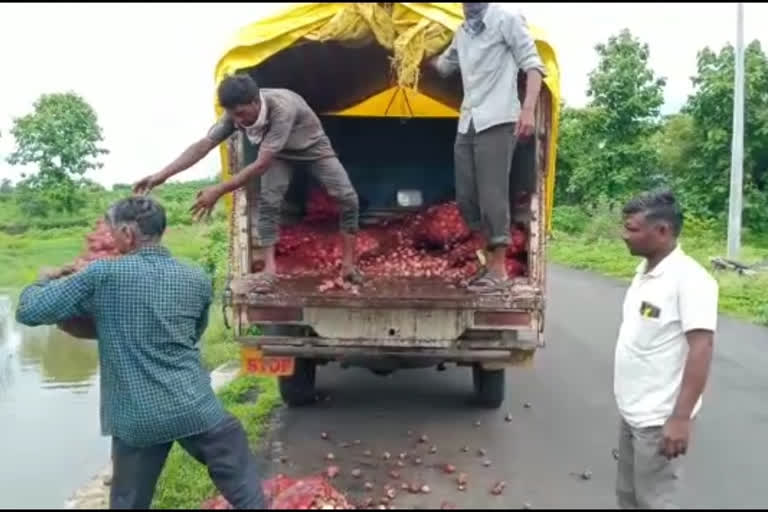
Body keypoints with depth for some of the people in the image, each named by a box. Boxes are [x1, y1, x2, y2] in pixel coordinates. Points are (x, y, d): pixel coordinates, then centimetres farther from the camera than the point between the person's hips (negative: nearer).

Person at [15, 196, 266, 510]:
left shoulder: (102, 276, -7)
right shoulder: (197, 281, 3)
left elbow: (29, 311, -4)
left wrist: (46, 281, 18)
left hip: (136, 420, 0)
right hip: (196, 410, 1)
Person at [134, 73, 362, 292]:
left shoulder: (281, 109, -46)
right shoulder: (236, 113, -28)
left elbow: (261, 165, -46)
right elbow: (203, 145, -29)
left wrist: (219, 191, -46)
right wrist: (163, 174, -39)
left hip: (313, 146, -4)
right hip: (279, 153, 4)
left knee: (347, 197, -13)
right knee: (268, 202, -16)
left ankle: (348, 263, 0)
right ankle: (269, 268, -12)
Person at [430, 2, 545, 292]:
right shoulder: (462, 32, 19)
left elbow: (532, 64, -9)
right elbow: (444, 65, 37)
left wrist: (528, 109, -19)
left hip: (497, 121, -7)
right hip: (467, 124, 7)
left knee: (492, 195, -9)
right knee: (466, 198, 7)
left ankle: (499, 269, 0)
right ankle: (491, 260, 19)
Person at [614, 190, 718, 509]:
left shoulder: (689, 278, -20)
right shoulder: (645, 271, 7)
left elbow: (701, 349, -23)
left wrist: (681, 418, -26)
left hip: (658, 419, -9)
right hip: (632, 412, 9)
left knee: (652, 501, 3)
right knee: (627, 495, 19)